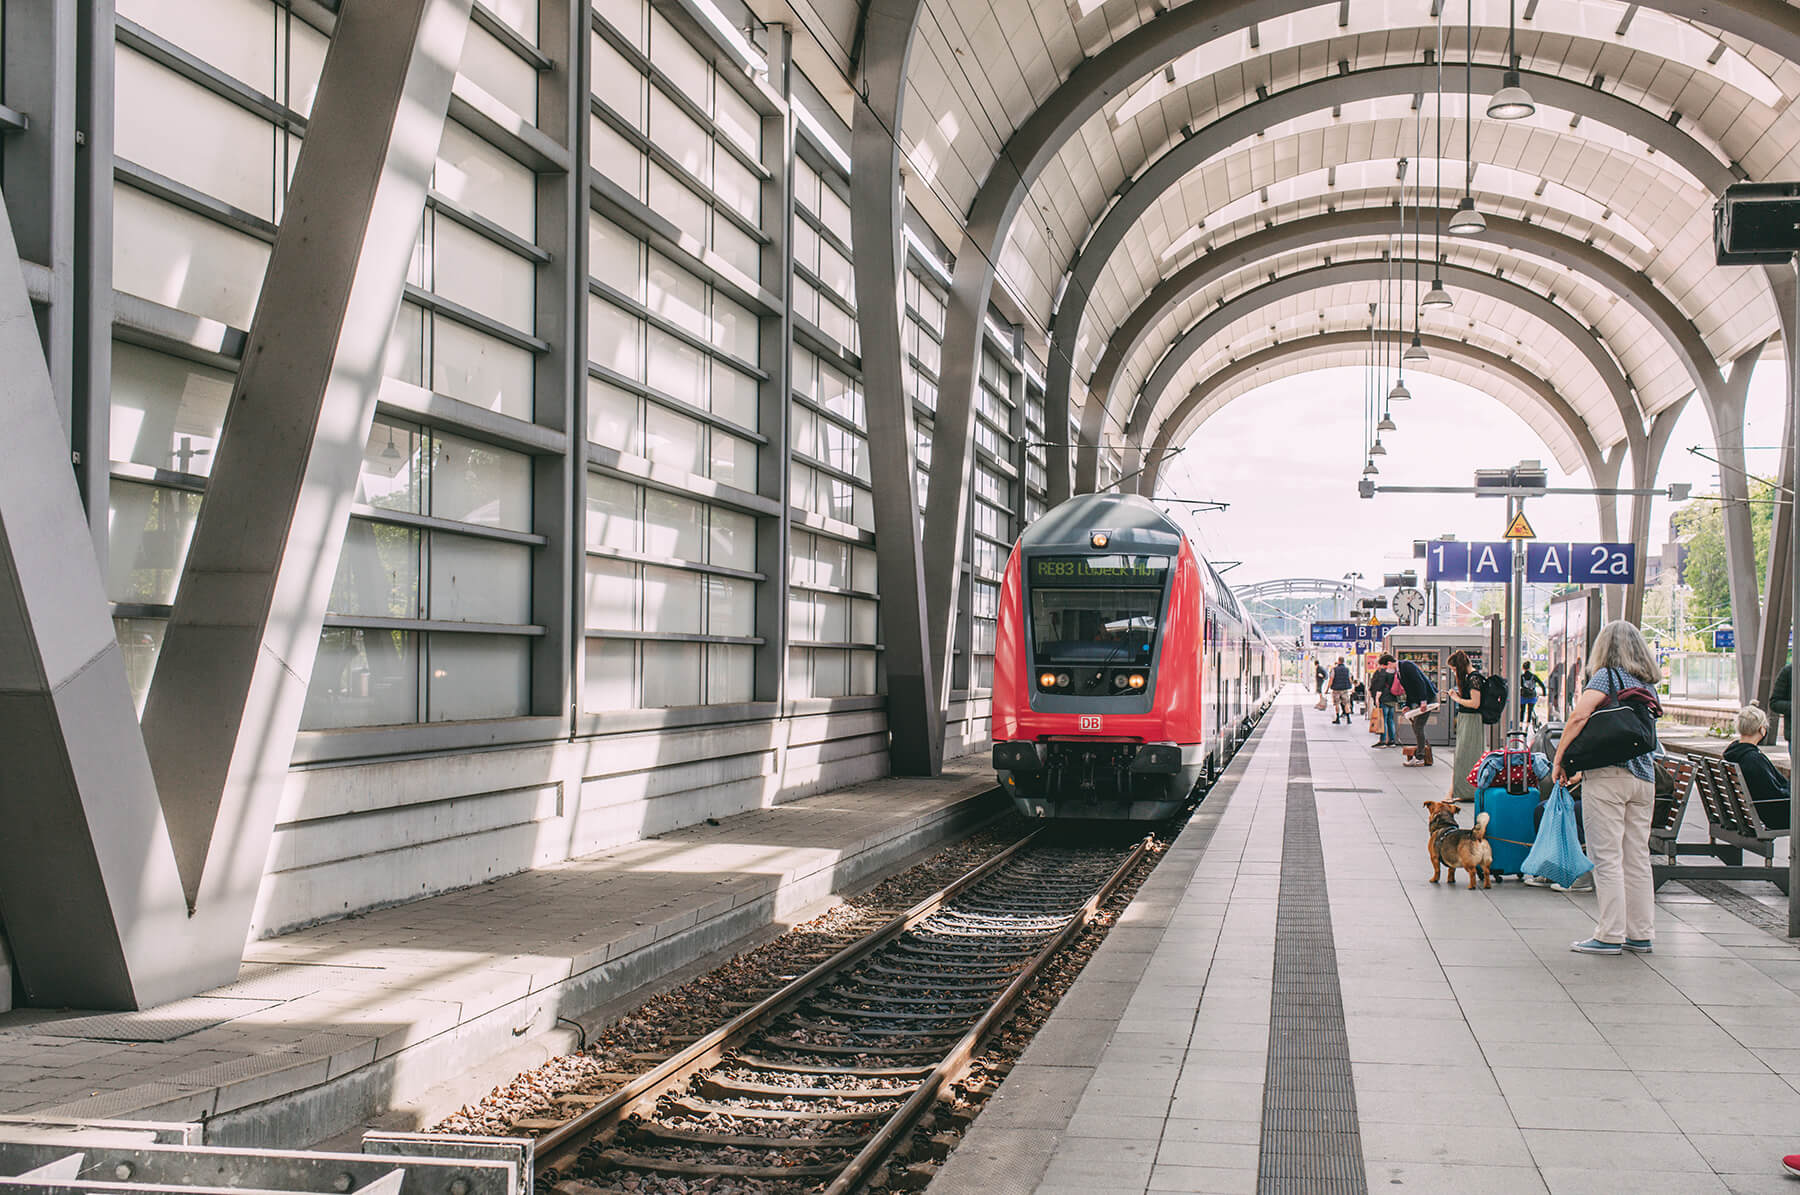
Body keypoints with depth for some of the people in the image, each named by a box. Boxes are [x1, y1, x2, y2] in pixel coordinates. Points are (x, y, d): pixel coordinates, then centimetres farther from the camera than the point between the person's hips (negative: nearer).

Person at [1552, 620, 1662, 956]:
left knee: (1606, 856, -3)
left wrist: (1559, 759, -10)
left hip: (1608, 776, -7)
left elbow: (1579, 716, -20)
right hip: (1644, 774, 7)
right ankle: (1640, 934, 14)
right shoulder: (1648, 683, 14)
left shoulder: (1607, 675, -6)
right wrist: (1584, 769, 23)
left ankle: (1610, 935, -3)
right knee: (1637, 857, 11)